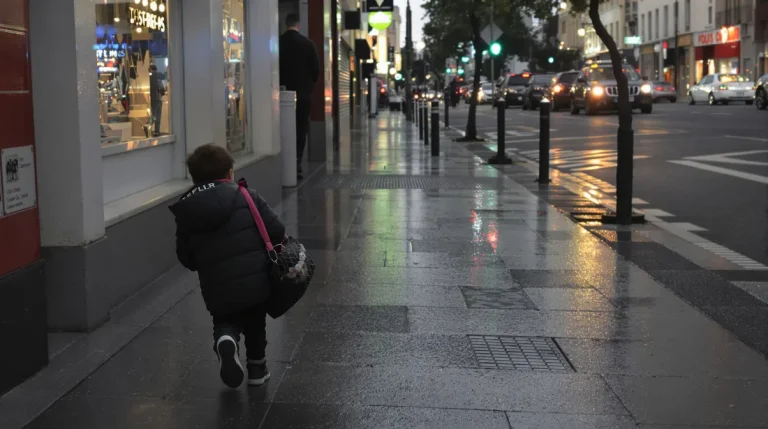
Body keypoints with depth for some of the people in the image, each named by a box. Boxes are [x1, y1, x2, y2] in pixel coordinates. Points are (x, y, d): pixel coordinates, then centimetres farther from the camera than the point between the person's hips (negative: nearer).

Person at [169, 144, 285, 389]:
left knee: (224, 322, 23)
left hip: (216, 289, 1)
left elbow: (186, 258, 6)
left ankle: (225, 339, -8)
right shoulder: (246, 197, -4)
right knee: (255, 324, 25)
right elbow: (277, 232, -7)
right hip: (255, 282, -1)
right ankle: (257, 368, 32)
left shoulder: (186, 212, 4)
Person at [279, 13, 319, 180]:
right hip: (302, 92, -1)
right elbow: (316, 68, -3)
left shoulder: (278, 43, -4)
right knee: (300, 129, 5)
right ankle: (296, 164, -3)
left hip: (283, 93, 1)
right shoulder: (307, 43, -4)